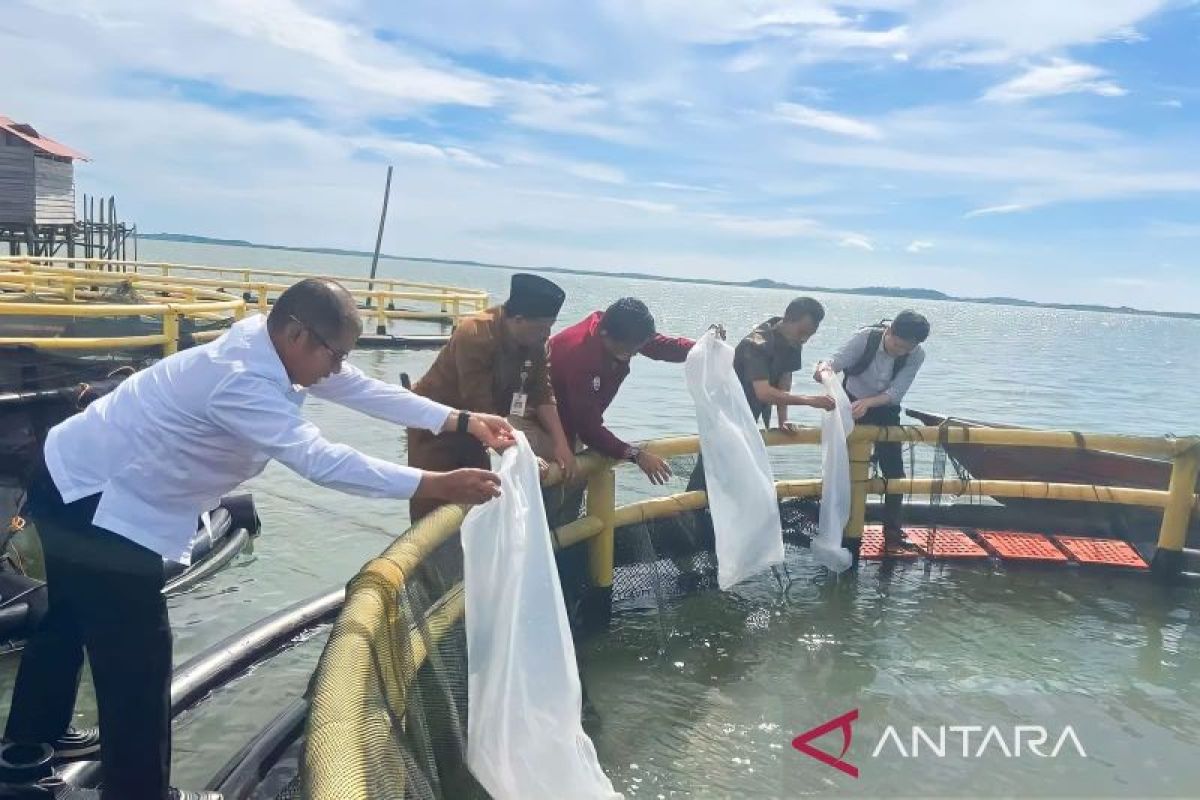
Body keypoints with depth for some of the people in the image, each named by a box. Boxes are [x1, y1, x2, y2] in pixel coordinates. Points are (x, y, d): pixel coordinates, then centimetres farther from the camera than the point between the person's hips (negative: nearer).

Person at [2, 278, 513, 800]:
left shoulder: (264, 341, -4)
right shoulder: (242, 382, -32)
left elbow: (360, 389, -2)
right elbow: (319, 461, -41)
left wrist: (461, 421, -7)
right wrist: (436, 485, -40)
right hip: (94, 500, -11)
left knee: (73, 618, 28)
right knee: (137, 653, -1)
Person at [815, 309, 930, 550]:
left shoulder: (917, 355, -22)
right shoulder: (866, 337, -27)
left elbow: (896, 393, -25)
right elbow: (836, 362, -31)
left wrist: (868, 403, -41)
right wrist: (825, 368, -55)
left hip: (885, 410, 2)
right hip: (851, 403, -2)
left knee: (894, 471, 3)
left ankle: (892, 532, 17)